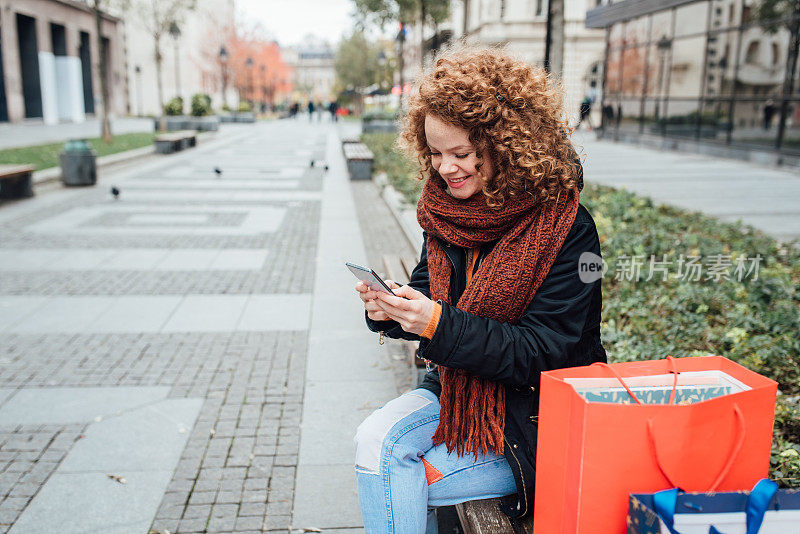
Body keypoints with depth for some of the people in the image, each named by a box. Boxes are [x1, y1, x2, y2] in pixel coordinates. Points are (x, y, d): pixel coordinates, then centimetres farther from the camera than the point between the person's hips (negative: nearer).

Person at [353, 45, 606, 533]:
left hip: (539, 419, -5)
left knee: (402, 482, -16)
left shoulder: (566, 227, -19)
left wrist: (440, 325, -31)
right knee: (376, 440, -19)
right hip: (459, 389, 6)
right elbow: (429, 291, 9)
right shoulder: (446, 209, 1)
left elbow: (542, 353, -20)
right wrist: (390, 310, -15)